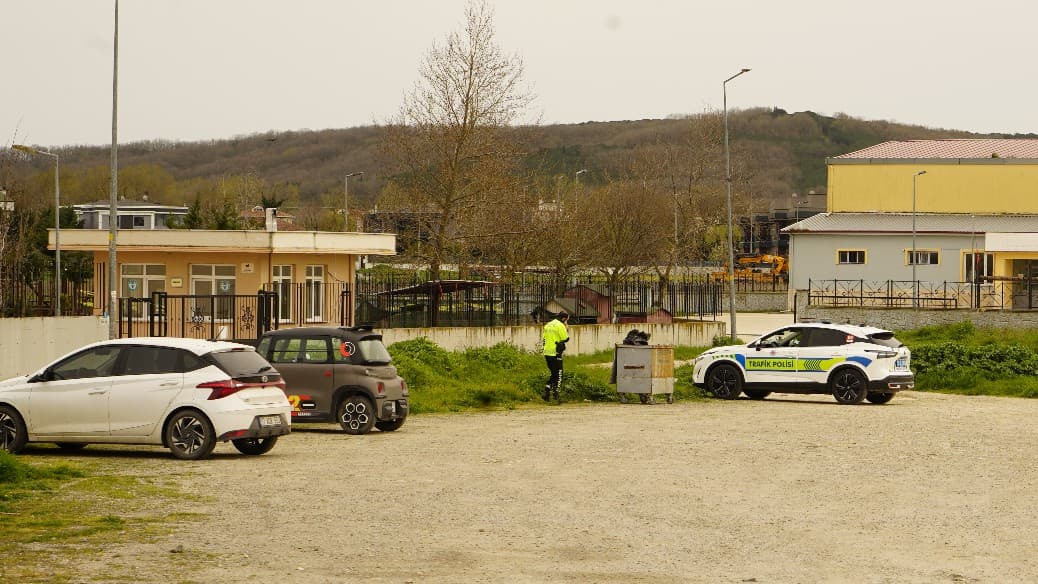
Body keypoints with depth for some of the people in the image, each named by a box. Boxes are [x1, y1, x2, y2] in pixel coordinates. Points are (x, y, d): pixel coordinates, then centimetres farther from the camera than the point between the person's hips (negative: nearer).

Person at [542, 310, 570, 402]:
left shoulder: (547, 325, 15)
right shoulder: (560, 326, -10)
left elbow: (544, 337, 17)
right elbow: (565, 338, -11)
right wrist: (566, 329, 1)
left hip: (547, 353, 7)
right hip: (556, 353, -7)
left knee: (552, 373, 15)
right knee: (558, 374, 1)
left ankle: (546, 392, 4)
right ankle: (555, 394, -3)